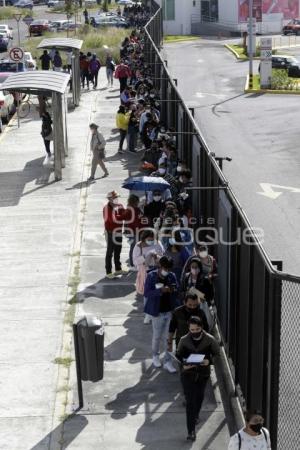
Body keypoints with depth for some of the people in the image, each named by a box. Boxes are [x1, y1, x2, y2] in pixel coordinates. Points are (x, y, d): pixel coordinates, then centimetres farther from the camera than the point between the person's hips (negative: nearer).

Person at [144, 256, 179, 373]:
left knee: (167, 337, 5)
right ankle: (155, 356, 34)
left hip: (170, 311, 3)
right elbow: (147, 293, -15)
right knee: (157, 336, 12)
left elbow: (177, 291, 9)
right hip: (158, 312, -3)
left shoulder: (172, 276, 0)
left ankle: (167, 361, 13)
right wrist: (161, 290, -28)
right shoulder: (151, 276, -10)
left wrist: (173, 290, -15)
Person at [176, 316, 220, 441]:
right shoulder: (184, 340, -9)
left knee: (199, 397, 23)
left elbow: (217, 354, -2)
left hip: (203, 373, 2)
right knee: (190, 401, -9)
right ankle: (191, 431, -7)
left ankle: (195, 415, 54)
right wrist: (183, 364, -15)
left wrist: (209, 361, -21)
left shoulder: (210, 340, -12)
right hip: (188, 374, -2)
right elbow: (178, 355, 5)